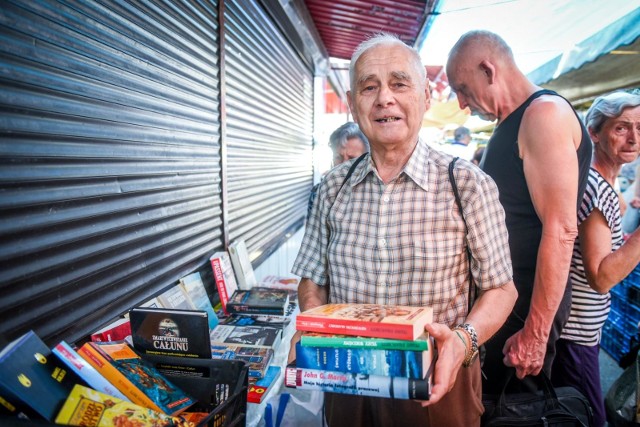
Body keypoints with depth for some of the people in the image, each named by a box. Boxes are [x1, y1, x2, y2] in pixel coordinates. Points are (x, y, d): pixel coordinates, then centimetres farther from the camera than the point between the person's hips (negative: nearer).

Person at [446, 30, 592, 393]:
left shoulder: (545, 112, -16)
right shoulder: (511, 124, 14)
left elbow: (560, 230, -23)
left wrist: (536, 332, -23)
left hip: (528, 302, -9)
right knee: (491, 396, 19)